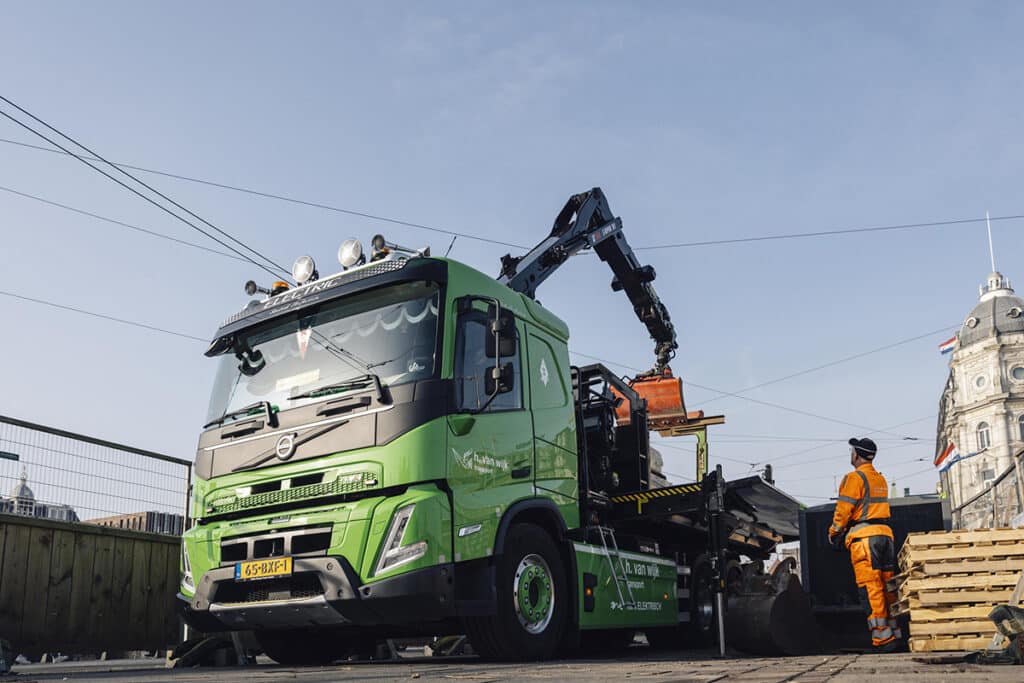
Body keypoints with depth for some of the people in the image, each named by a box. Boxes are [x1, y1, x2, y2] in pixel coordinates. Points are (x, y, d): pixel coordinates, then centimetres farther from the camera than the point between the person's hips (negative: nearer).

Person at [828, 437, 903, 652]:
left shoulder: (855, 478, -7)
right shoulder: (881, 479, 18)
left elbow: (844, 509, -9)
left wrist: (834, 533, 5)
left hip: (864, 537, -8)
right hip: (885, 533, 8)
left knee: (871, 590, -7)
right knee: (888, 588, 10)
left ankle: (882, 639, -9)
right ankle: (895, 634, 13)